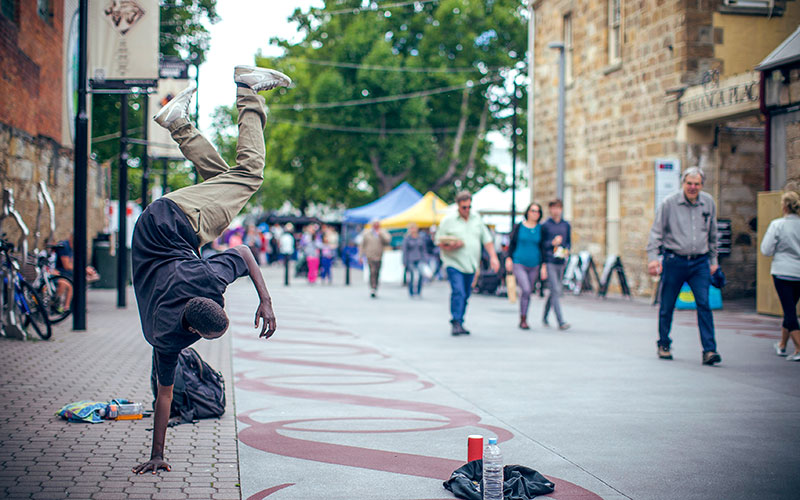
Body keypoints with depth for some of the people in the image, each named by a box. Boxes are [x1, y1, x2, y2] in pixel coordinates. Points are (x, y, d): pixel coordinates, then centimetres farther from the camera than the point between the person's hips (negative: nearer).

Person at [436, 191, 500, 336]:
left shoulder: (477, 220, 14)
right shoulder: (448, 220, 2)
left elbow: (487, 240, 16)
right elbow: (439, 242, 2)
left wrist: (493, 257, 4)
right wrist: (451, 246, -17)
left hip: (471, 264, 4)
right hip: (454, 264, -4)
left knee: (466, 295, 6)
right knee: (458, 292, -17)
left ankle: (460, 323, 15)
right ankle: (455, 324, -16)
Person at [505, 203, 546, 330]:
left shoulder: (540, 229, 3)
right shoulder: (519, 227, -1)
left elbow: (543, 248, 5)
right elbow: (512, 243, 6)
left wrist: (544, 266, 0)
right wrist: (509, 259, -1)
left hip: (534, 266, 3)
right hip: (519, 264, -3)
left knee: (528, 292, 9)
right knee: (525, 289, -18)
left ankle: (523, 320, 24)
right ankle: (523, 319, -9)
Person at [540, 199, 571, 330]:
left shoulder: (566, 225, 12)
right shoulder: (545, 225, 0)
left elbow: (569, 242, 17)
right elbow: (540, 245, 1)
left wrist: (567, 250, -3)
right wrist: (552, 243, -15)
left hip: (560, 262, 5)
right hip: (548, 262, -5)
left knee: (554, 291, 13)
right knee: (556, 290, -13)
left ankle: (545, 317, 32)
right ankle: (561, 322, -15)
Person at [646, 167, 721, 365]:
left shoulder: (708, 203, 8)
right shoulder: (669, 203, -3)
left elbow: (712, 234, 18)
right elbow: (657, 231, -1)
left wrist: (713, 260, 20)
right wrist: (653, 257, -10)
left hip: (700, 262, 2)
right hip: (674, 261, -2)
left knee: (704, 304, -10)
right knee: (667, 306, 5)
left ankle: (709, 350, -10)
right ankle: (664, 345, 24)